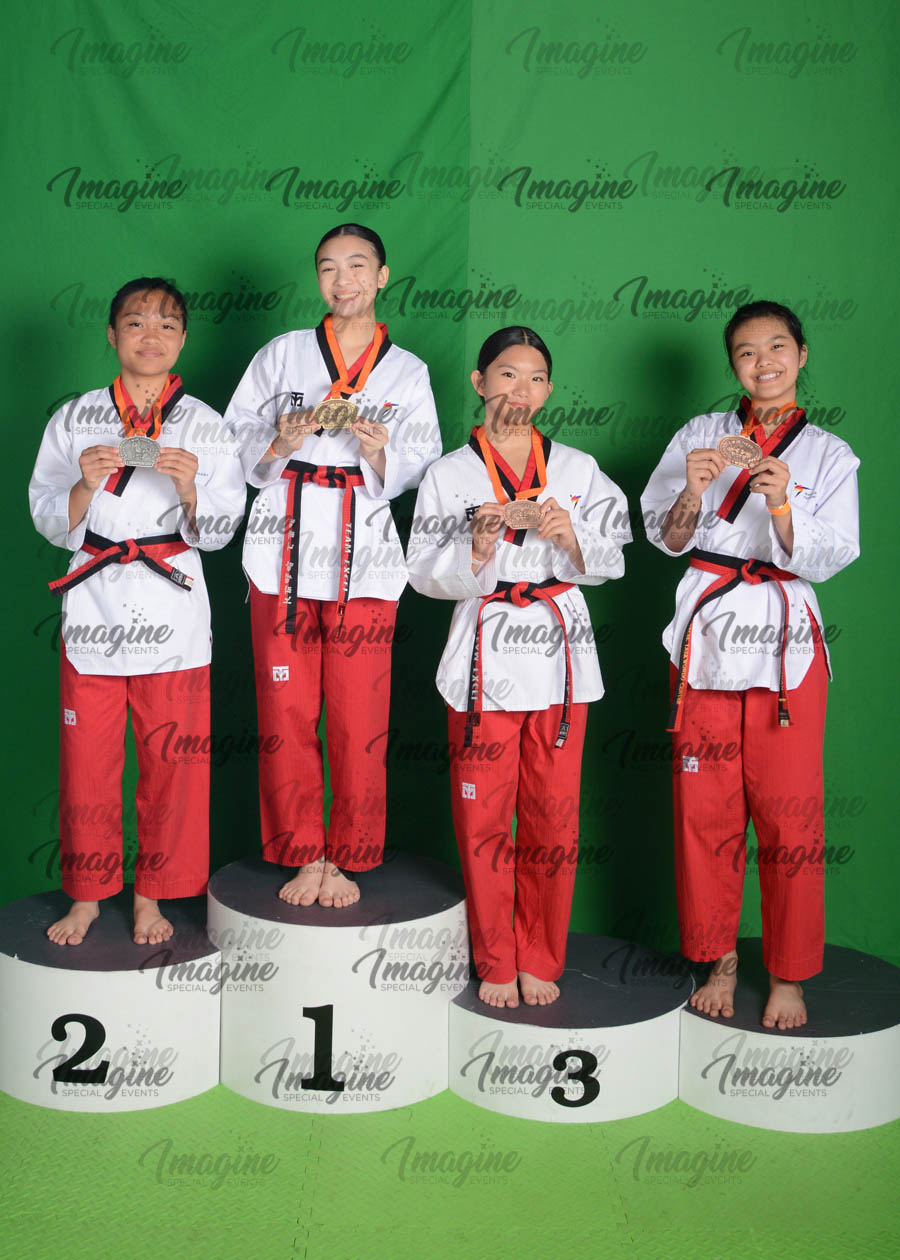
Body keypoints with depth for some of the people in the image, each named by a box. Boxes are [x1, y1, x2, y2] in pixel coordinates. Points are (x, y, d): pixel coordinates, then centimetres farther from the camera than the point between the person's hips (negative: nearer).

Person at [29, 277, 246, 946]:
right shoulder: (75, 420, 6)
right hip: (93, 607, 1)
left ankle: (152, 896, 21)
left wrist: (189, 489, -17)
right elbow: (51, 524, 4)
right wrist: (87, 483, -15)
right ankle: (88, 894, 24)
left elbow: (217, 531, 2)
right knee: (87, 761, 5)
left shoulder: (204, 425, 4)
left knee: (173, 761, 4)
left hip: (172, 613, 0)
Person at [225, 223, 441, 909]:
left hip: (364, 551, 0)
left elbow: (419, 467, 8)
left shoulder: (408, 372, 10)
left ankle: (346, 860, 15)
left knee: (358, 718, -1)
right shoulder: (282, 355, 9)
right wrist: (282, 441, -12)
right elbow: (237, 439, 8)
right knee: (286, 712, 1)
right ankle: (304, 855, 17)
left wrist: (377, 451, -12)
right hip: (285, 546, 1)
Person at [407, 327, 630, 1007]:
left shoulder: (579, 469, 8)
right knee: (484, 818, 3)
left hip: (561, 654, 2)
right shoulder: (449, 474, 3)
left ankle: (539, 960, 23)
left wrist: (571, 538, -11)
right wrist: (478, 547, -18)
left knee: (553, 816, 5)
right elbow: (427, 576, -1)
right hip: (487, 656, -1)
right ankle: (496, 963, 20)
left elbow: (610, 560, 8)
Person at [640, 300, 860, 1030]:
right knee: (705, 811, 4)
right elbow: (666, 538, 3)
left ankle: (788, 975, 17)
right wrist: (693, 492, -16)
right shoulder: (700, 436, 8)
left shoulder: (829, 455, 6)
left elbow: (822, 559, -3)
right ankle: (720, 962, 21)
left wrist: (781, 505, -20)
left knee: (790, 816, 0)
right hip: (708, 633, 1)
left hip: (785, 641, -1)